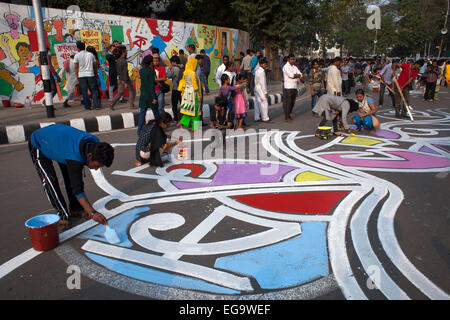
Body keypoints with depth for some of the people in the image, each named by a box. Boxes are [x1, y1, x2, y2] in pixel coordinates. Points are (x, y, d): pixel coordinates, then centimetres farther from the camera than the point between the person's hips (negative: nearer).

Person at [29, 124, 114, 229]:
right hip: (38, 144, -7)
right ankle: (63, 215, -5)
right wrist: (92, 213, -46)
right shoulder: (75, 158, -44)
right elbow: (78, 190, -42)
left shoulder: (95, 142, -24)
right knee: (50, 180, -17)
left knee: (71, 177, 1)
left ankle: (75, 209, 13)